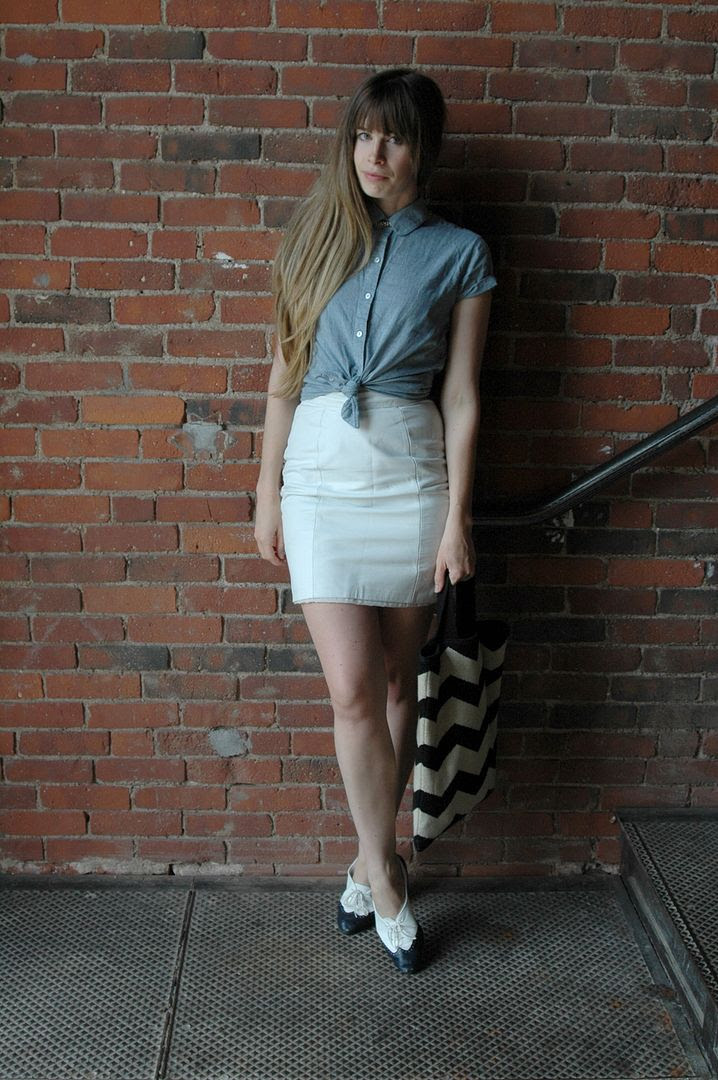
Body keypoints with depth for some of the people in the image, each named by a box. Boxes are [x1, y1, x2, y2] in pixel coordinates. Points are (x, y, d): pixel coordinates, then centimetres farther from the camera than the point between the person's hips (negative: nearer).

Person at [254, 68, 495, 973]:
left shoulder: (458, 252, 4)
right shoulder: (316, 235, 10)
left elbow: (459, 397, 1)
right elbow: (284, 375, 10)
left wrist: (456, 517, -3)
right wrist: (267, 493, 8)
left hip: (410, 475, -1)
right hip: (320, 473, 1)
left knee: (395, 682, 7)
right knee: (352, 690, -6)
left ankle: (370, 860, 25)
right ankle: (385, 880, 11)